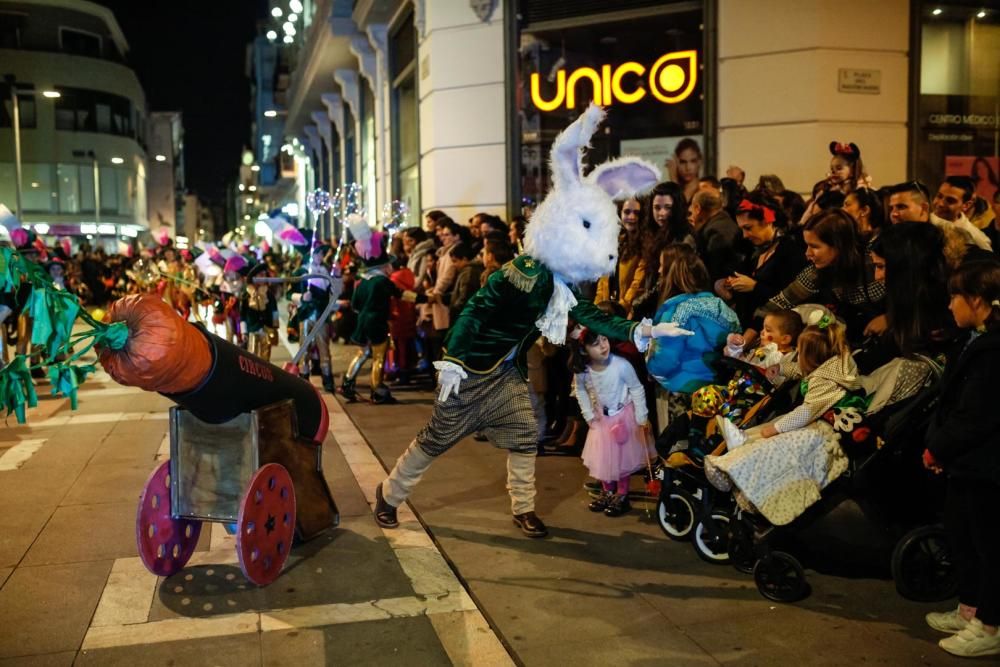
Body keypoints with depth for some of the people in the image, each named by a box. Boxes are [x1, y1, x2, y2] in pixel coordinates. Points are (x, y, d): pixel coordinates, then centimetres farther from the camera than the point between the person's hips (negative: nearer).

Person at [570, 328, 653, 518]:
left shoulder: (621, 365, -31)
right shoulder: (581, 371, -21)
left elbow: (637, 390, -17)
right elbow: (580, 391, 1)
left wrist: (641, 418, -13)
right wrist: (589, 414, -2)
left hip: (623, 416, -3)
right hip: (601, 418, 4)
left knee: (622, 456, 8)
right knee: (602, 457, 14)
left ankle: (622, 497, 25)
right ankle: (607, 493, 35)